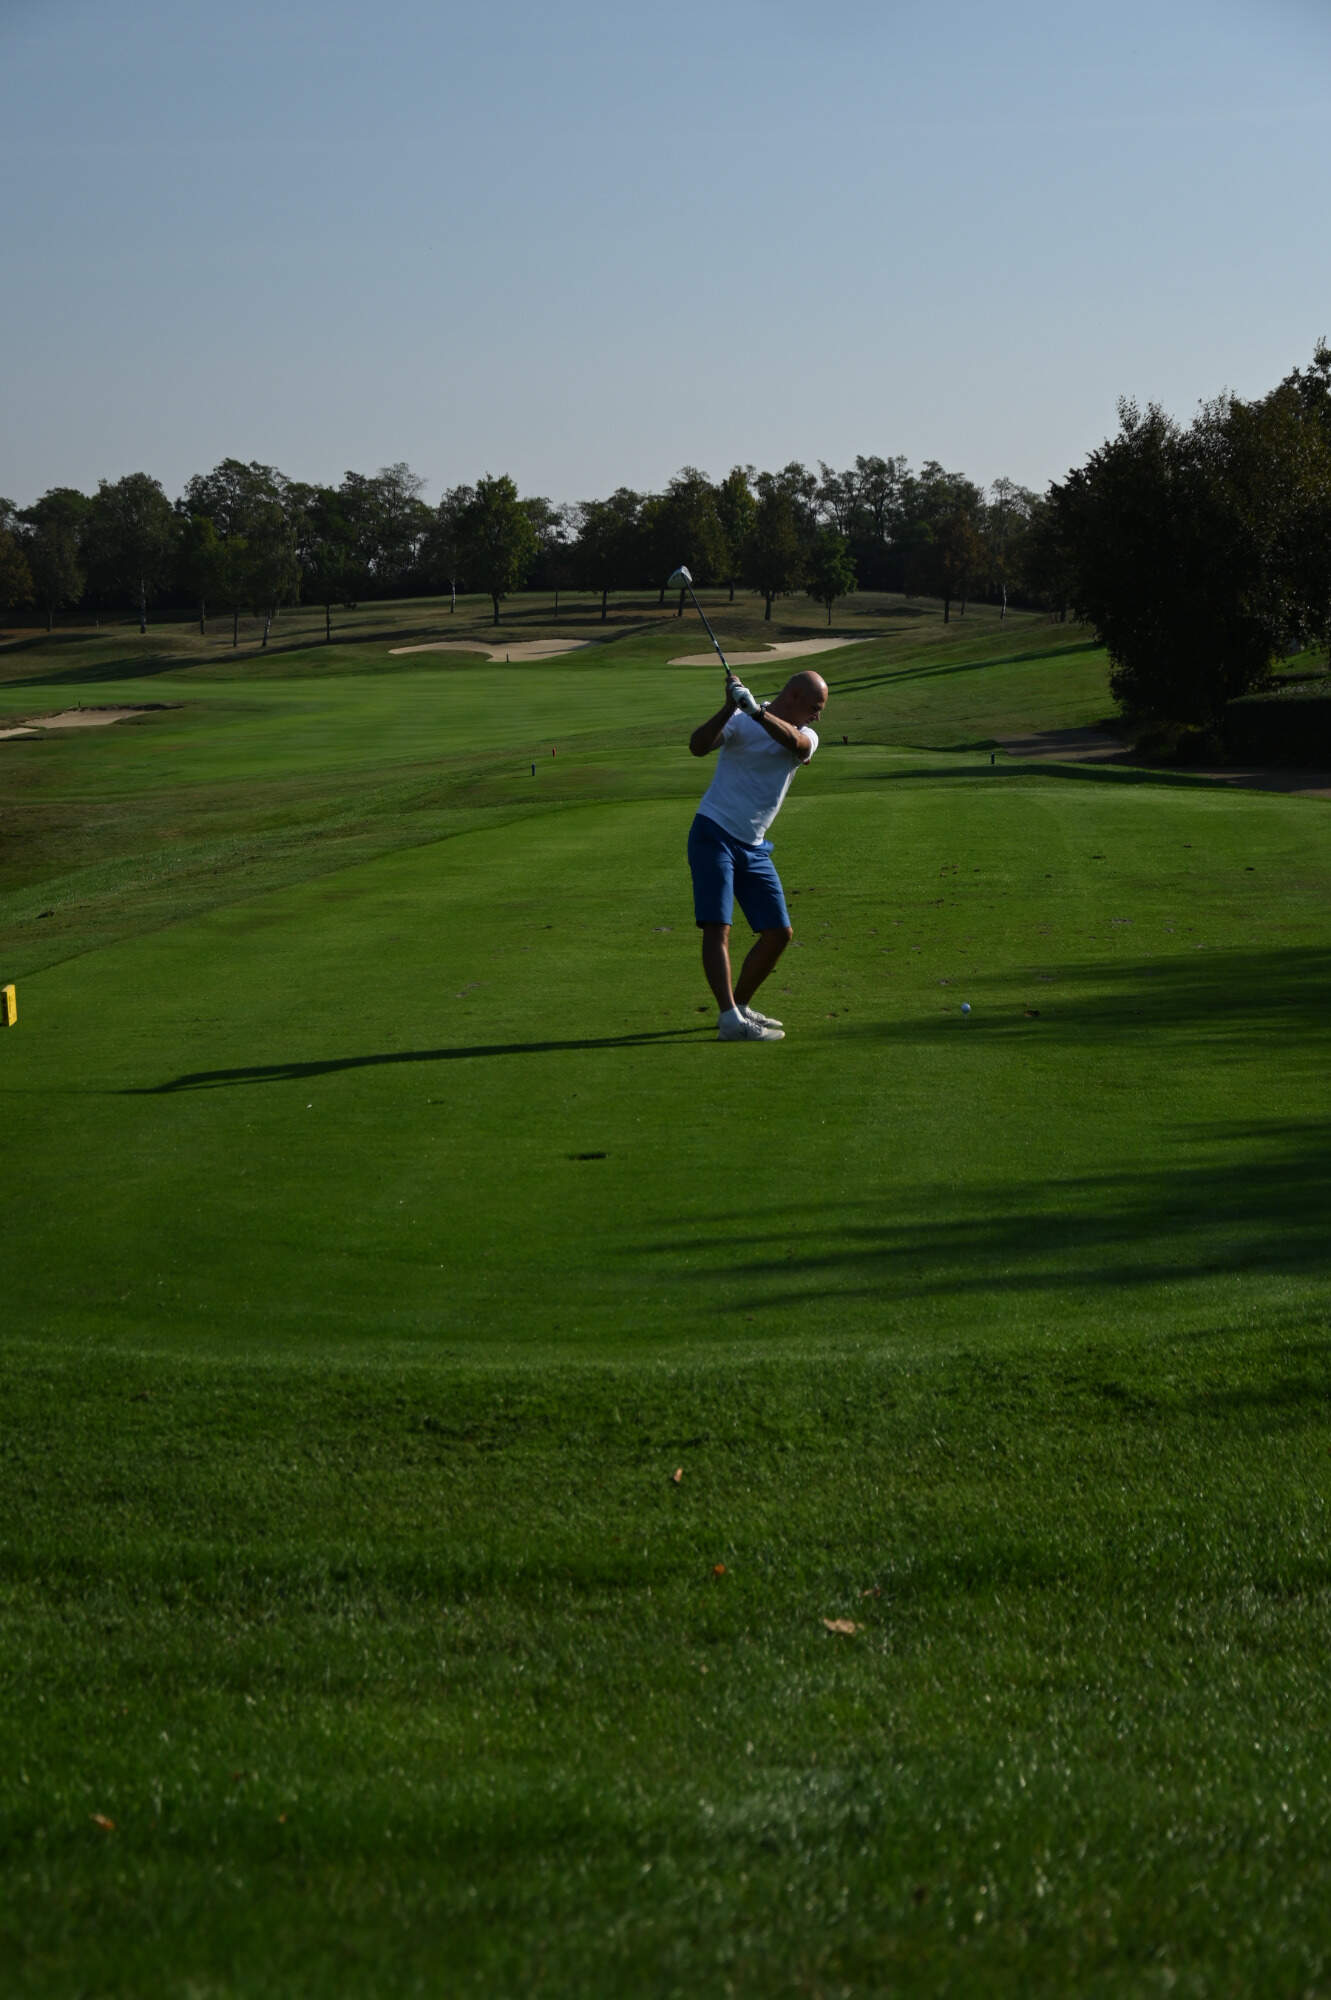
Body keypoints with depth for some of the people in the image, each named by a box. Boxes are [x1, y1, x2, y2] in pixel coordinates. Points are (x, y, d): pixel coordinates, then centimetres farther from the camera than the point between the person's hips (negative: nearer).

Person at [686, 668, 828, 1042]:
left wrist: (758, 712, -38)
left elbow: (794, 742, -21)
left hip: (754, 847, 7)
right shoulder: (741, 721, -8)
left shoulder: (807, 737, 5)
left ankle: (740, 1006, 22)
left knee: (779, 932, 7)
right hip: (714, 834, -7)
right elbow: (698, 746, -25)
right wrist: (731, 708, -39)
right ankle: (730, 1020, -27)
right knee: (717, 925, -18)